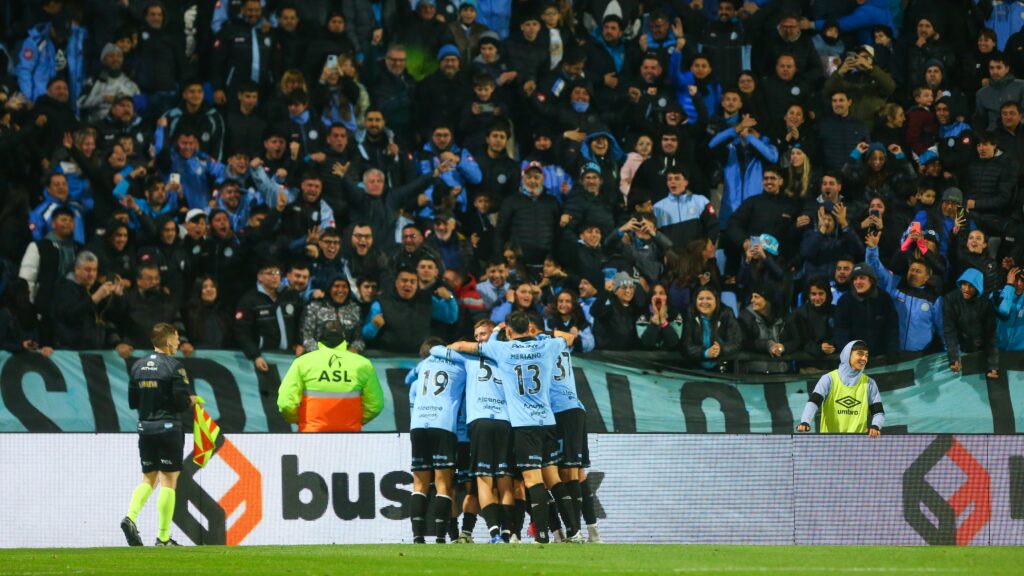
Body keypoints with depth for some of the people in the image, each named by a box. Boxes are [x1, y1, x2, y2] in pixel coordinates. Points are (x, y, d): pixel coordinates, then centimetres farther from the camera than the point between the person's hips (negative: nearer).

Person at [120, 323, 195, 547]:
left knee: (148, 478, 15)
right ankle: (163, 537, -1)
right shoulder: (173, 367, -11)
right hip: (168, 427, -5)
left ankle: (131, 517, -9)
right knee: (168, 481, 0)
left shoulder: (138, 366, 7)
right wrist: (192, 401, 6)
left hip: (145, 428, 5)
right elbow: (182, 401, -15)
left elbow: (132, 401, 10)